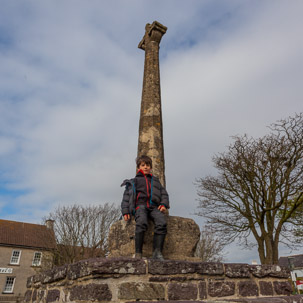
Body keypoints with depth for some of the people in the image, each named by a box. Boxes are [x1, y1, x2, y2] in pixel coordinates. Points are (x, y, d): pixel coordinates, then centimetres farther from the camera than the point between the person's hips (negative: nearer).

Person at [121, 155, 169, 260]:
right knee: (142, 223, -36)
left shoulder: (155, 181, 32)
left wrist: (164, 204, 1)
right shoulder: (134, 181, 24)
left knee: (162, 223, -30)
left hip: (154, 206, 2)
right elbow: (126, 195, 17)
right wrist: (125, 211, 3)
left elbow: (164, 193, 23)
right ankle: (138, 253, -31)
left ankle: (157, 252, -28)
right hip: (140, 205, -2)